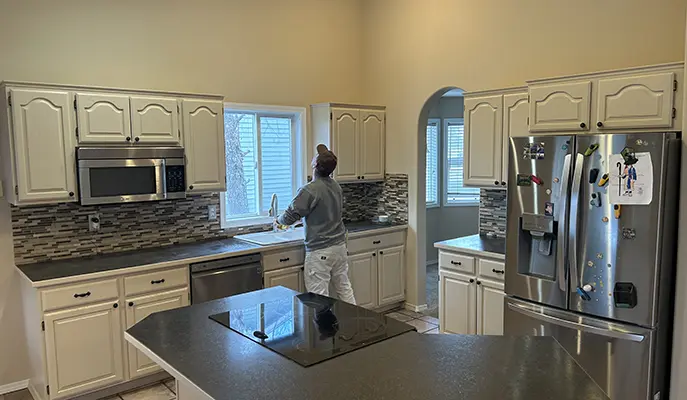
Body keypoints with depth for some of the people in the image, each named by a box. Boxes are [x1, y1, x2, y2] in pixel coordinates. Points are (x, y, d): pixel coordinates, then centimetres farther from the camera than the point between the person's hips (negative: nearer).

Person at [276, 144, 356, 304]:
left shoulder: (309, 191, -19)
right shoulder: (336, 187, 6)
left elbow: (289, 217, -14)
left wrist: (279, 219, 8)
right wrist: (303, 218, 24)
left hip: (319, 251, -8)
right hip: (340, 246, 8)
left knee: (319, 297, 0)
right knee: (344, 288, 17)